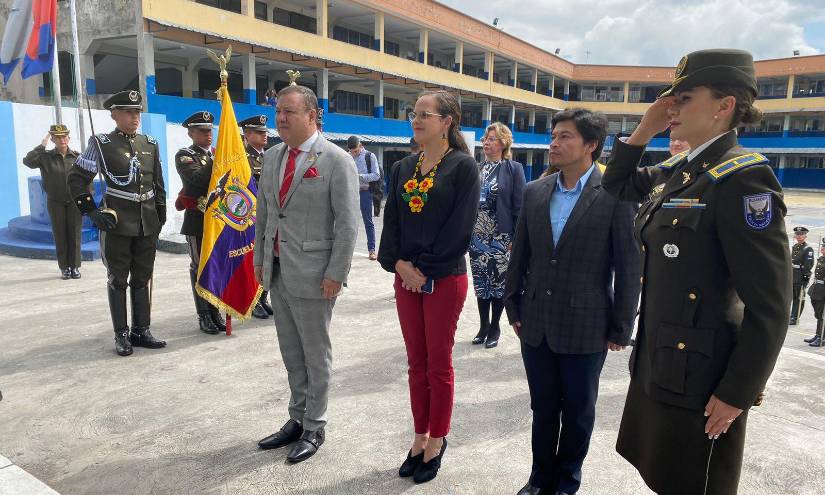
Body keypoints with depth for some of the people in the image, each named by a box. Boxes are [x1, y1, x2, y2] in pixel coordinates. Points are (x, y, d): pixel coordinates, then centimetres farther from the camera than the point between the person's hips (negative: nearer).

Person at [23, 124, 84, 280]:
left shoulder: (77, 157, 0)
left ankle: (75, 266, 12)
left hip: (75, 201, 0)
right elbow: (27, 161, -17)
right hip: (55, 202, 0)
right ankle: (64, 267, 13)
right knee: (60, 235, 4)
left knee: (75, 235, 3)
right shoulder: (46, 157, -1)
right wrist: (42, 145, -15)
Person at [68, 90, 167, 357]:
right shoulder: (101, 144, -3)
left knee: (143, 279, 10)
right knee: (118, 280, 4)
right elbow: (76, 179, -1)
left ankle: (141, 331, 20)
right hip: (117, 225, -4)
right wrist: (91, 211, -8)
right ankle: (121, 335, 13)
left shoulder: (150, 144, 9)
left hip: (147, 224, 4)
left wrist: (161, 215, 12)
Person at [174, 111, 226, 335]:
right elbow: (198, 178, -22)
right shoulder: (185, 155, -3)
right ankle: (204, 315, 9)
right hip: (197, 221, -5)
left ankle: (215, 311, 18)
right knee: (200, 267, 2)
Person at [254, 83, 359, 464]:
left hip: (312, 274, -6)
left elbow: (348, 223, -13)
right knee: (291, 353, 17)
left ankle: (314, 428, 23)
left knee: (315, 354, 7)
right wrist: (260, 258, 12)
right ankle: (297, 418, 33)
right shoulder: (271, 157, 10)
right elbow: (263, 212, 16)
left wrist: (335, 274, -16)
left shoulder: (336, 161, -11)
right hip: (277, 271, 7)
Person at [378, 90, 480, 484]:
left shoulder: (463, 167, -7)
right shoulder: (403, 168, 10)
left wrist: (425, 270, -15)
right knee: (416, 363, 13)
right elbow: (391, 221, 6)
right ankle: (420, 437, 28)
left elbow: (460, 227, -13)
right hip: (406, 277, 5)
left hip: (445, 279, -5)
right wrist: (398, 263, -9)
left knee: (439, 365, 6)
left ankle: (436, 442, 23)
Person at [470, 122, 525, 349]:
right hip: (477, 236, 4)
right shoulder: (477, 168, 9)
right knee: (480, 281, 10)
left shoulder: (513, 169, -4)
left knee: (498, 282, 6)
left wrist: (516, 238, -13)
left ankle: (494, 328, 20)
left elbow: (519, 206, -7)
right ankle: (483, 326, 23)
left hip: (500, 237, -4)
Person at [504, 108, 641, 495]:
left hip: (586, 328, -3)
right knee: (542, 408, 17)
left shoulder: (617, 195, -11)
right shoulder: (535, 192, 4)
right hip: (536, 324, 4)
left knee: (578, 413, 14)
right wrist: (514, 307, 9)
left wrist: (621, 329, -6)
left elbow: (628, 268, -9)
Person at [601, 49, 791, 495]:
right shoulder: (675, 172, 5)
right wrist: (645, 128, 6)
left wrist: (737, 394, -17)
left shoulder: (741, 178, -19)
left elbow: (770, 306, -20)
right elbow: (617, 184, 22)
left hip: (698, 375, -8)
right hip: (657, 362, 8)